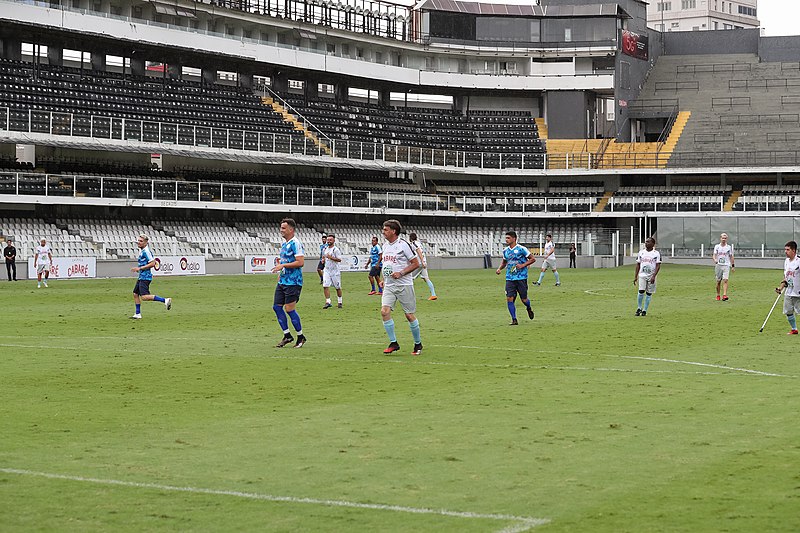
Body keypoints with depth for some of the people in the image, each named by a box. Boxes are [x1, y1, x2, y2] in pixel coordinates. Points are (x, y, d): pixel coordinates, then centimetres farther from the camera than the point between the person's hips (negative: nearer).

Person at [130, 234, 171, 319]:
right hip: (141, 277, 10)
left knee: (144, 297, -16)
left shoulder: (146, 251, -16)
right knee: (135, 294, 11)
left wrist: (140, 268, -20)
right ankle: (138, 314, 18)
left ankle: (165, 300, -13)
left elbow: (152, 263, -22)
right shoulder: (141, 250, 14)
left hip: (145, 277, -10)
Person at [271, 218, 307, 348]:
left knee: (289, 309, -8)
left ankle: (301, 337, 6)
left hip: (293, 282, -10)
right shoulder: (284, 244, 16)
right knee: (277, 306, 6)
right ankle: (287, 336, 15)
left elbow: (300, 262, -21)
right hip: (282, 281, 10)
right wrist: (280, 273, 17)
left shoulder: (295, 243, -14)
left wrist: (283, 266, -20)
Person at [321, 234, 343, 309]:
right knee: (325, 286, -10)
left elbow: (339, 259, -18)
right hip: (326, 270, 6)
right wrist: (324, 259, 7)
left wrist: (330, 257, -26)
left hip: (335, 271, -6)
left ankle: (340, 302, 20)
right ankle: (328, 302, -9)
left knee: (337, 287, 6)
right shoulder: (326, 249, 12)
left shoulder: (335, 249, -10)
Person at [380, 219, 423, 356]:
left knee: (409, 315, 0)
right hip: (389, 286, 6)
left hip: (404, 285, -6)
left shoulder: (403, 244, -10)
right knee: (384, 311, -12)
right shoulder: (385, 246, 12)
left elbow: (416, 264, -9)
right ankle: (393, 343, -4)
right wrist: (384, 280, 14)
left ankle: (418, 344, 17)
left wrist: (401, 273, -17)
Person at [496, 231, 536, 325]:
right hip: (510, 278, 4)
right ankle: (514, 320, -2)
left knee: (524, 299, 2)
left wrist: (523, 265, -15)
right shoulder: (505, 251, 8)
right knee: (509, 299, -9)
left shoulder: (521, 249, -8)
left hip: (521, 278, -4)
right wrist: (500, 269, 6)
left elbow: (533, 259, -4)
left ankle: (529, 309, 37)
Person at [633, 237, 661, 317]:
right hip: (642, 275, 1)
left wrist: (653, 276, -17)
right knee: (641, 291, -12)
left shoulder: (656, 253, -2)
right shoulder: (641, 253, 8)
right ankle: (639, 308, 4)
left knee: (649, 293, 2)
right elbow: (638, 265, 12)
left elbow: (658, 266, -6)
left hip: (651, 276, -1)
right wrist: (635, 276, 6)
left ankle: (644, 310, 9)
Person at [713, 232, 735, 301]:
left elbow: (731, 257, 12)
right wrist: (715, 260, -23)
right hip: (718, 265, 1)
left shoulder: (729, 247, 7)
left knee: (725, 280, -16)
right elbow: (714, 255, -1)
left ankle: (724, 295, -23)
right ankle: (718, 295, 20)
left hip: (726, 265, -1)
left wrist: (733, 266, 9)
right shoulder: (717, 246, 7)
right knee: (718, 281, 4)